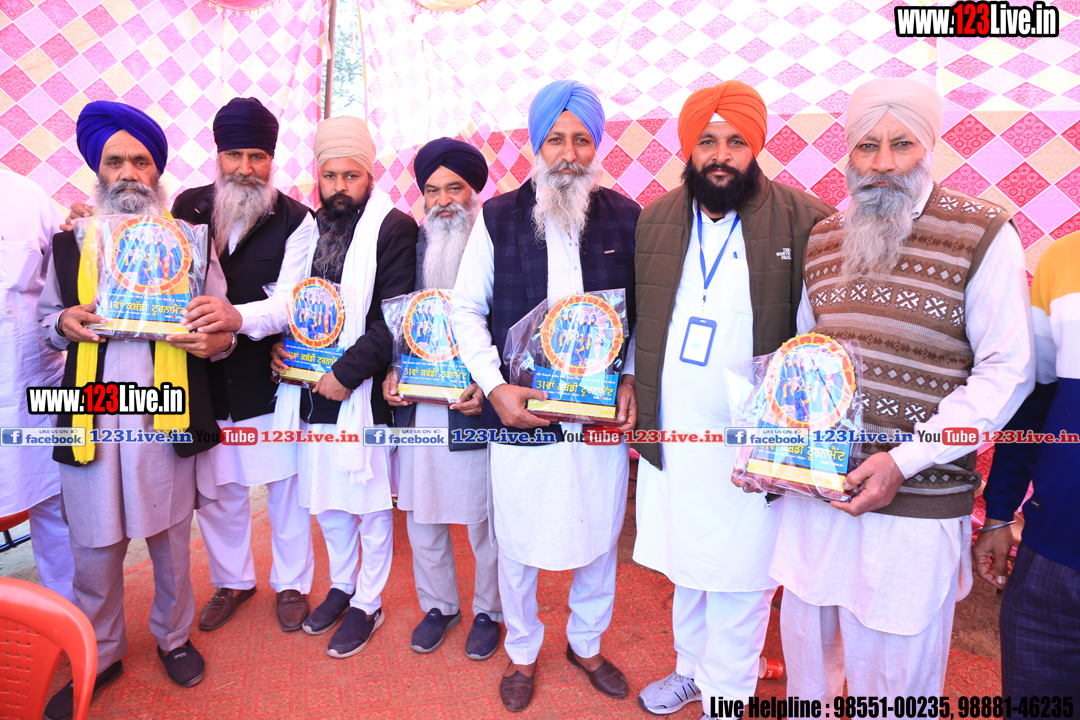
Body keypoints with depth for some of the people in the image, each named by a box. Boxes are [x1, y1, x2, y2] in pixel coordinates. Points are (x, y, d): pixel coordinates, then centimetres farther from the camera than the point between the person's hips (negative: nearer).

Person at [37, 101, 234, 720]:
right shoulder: (71, 240, 11)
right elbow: (45, 317, 19)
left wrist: (216, 338, -16)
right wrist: (66, 322, -4)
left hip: (167, 414, -1)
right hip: (90, 416, 2)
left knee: (171, 539, 10)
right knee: (95, 547, 9)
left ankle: (174, 638, 33)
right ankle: (99, 656, 31)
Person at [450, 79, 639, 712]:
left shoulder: (626, 219, 1)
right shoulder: (498, 218, -1)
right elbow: (467, 310, 3)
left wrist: (633, 378, -6)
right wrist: (495, 386, -9)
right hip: (520, 413, -1)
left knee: (600, 537, 16)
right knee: (518, 545, 12)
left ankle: (588, 643, 43)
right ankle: (523, 653, 39)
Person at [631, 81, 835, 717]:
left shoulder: (806, 223, -9)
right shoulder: (653, 222, 5)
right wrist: (633, 393, 6)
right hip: (671, 433, 4)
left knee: (741, 574, 9)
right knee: (684, 563, 20)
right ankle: (691, 667, 45)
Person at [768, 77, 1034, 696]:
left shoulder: (983, 234, -7)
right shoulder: (823, 239, 8)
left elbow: (1007, 370, -9)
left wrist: (905, 460, -17)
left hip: (917, 503, -4)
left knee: (893, 668, 9)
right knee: (806, 636, 20)